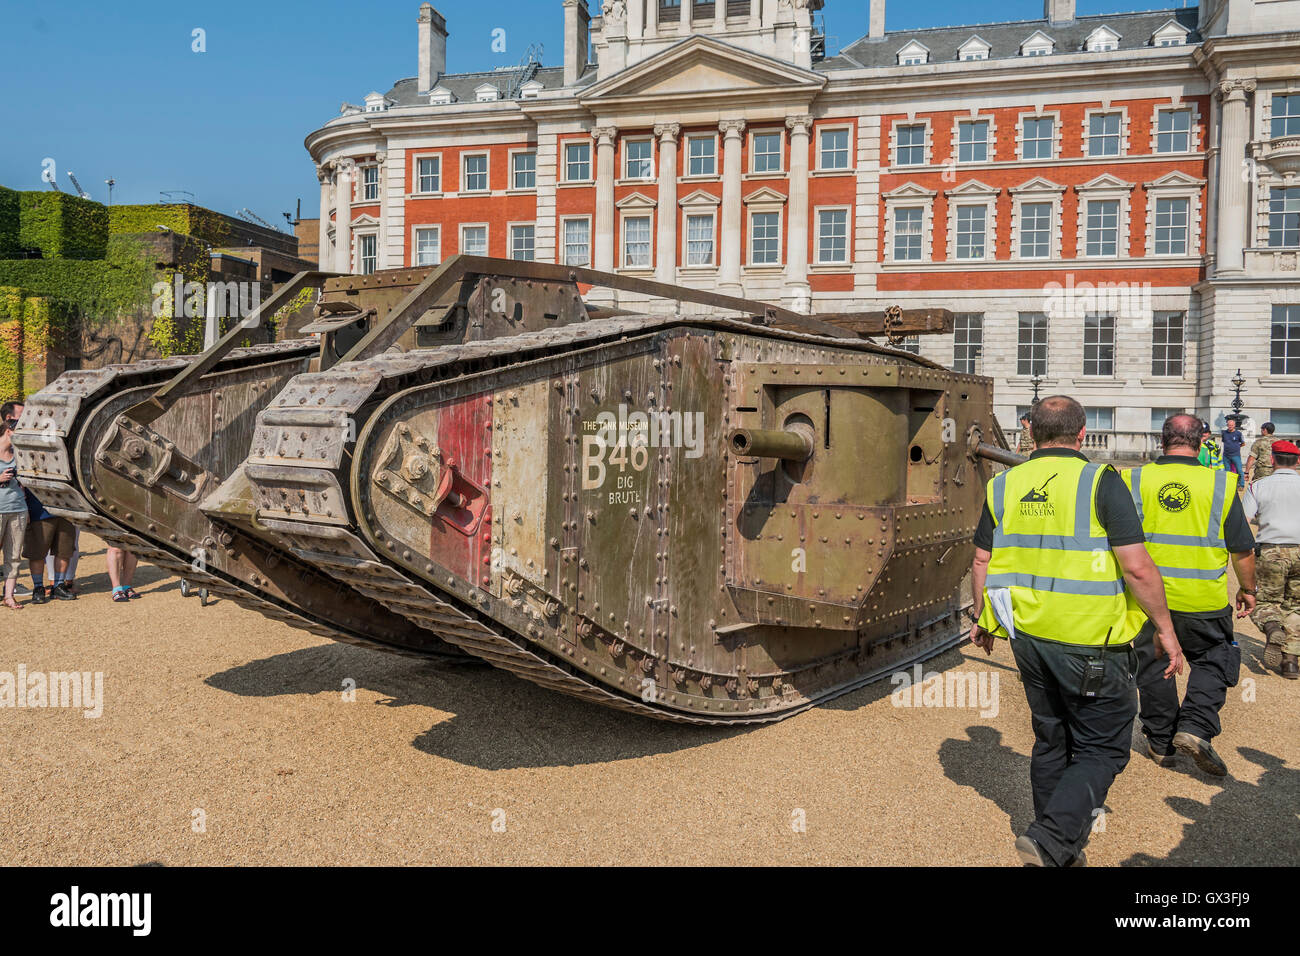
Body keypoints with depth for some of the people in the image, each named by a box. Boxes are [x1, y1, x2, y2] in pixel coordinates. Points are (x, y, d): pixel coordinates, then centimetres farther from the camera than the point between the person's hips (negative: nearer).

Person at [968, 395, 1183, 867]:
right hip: (1091, 643, -5)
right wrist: (1165, 629, -3)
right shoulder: (1099, 482, -12)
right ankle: (1050, 839, -6)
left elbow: (981, 564, 7)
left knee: (1051, 743, 19)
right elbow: (1137, 567, -15)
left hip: (1028, 636, 5)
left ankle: (1064, 849, 30)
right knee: (1102, 749, 8)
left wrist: (980, 620, 21)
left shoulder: (1004, 486, 3)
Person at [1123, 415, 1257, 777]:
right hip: (1205, 599, -1)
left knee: (1154, 666, 14)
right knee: (1212, 662, 17)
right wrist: (1247, 589, 15)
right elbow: (1243, 549, 0)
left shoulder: (1134, 480, -4)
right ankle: (1196, 728, 0)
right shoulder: (1221, 484, -6)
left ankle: (1160, 743, 23)